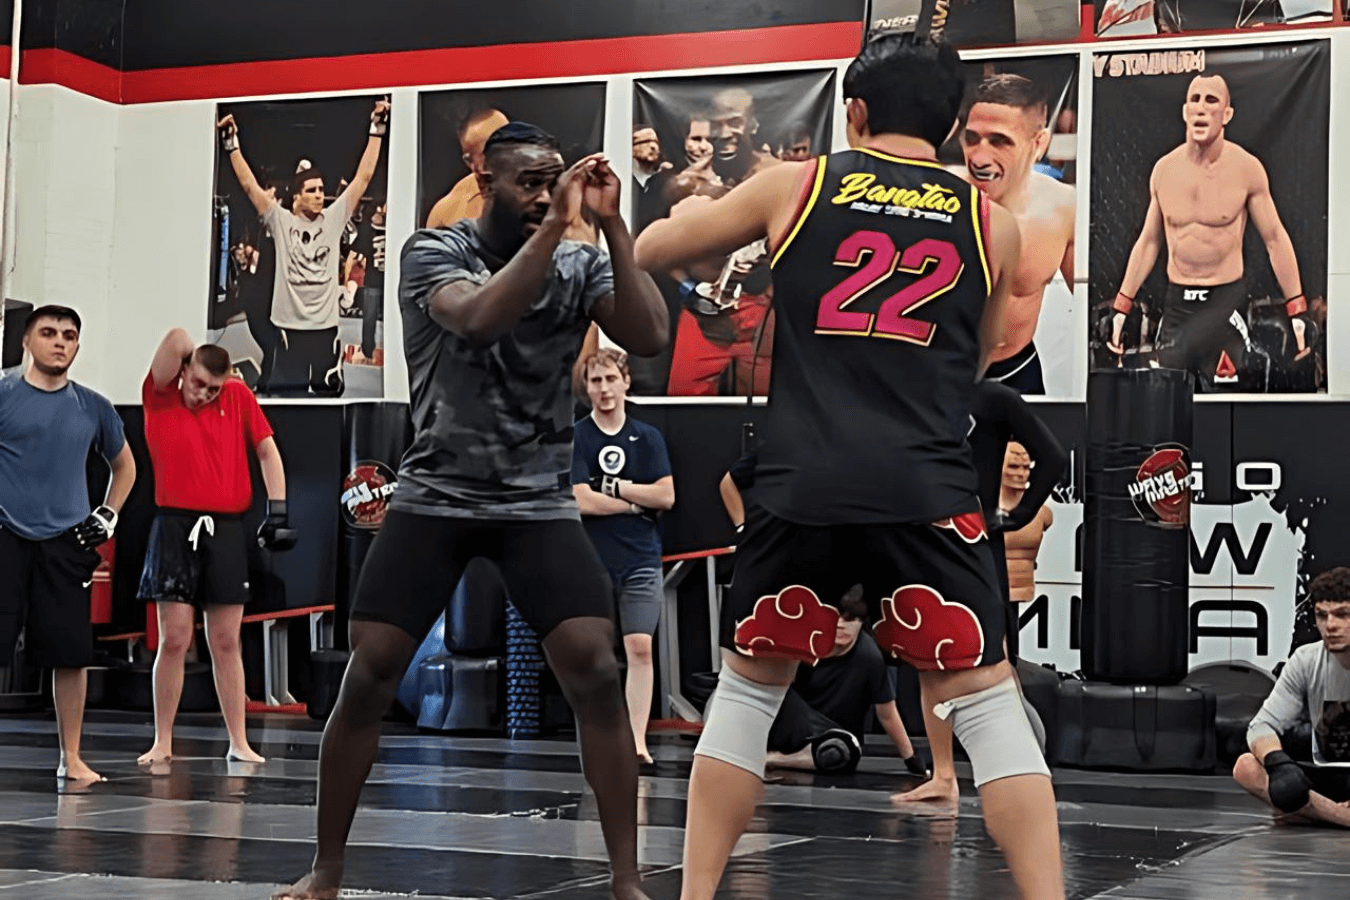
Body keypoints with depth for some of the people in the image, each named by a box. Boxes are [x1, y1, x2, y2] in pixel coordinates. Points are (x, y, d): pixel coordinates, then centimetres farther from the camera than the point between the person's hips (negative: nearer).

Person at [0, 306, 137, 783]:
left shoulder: (92, 408, 10)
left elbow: (124, 464, 25)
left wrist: (108, 516, 14)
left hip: (66, 544, 3)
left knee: (71, 653, 3)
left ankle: (71, 757, 13)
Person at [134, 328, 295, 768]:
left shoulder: (239, 397, 5)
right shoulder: (160, 397, -1)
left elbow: (267, 451, 9)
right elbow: (177, 337, -13)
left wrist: (278, 510, 1)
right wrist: (187, 349, 7)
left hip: (226, 529, 2)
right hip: (175, 527, -2)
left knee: (226, 643, 5)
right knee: (174, 640, -2)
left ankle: (239, 743, 10)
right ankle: (162, 743, 7)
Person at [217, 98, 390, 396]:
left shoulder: (334, 219, 4)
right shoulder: (281, 221, 1)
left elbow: (363, 177, 3)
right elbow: (249, 184, -2)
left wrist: (377, 130, 0)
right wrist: (232, 144, -7)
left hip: (326, 326, 2)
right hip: (289, 326, -2)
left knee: (330, 394, 8)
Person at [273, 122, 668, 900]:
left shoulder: (581, 266, 0)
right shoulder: (433, 251, -7)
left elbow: (649, 337, -16)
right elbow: (479, 317, -28)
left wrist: (613, 224, -20)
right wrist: (554, 227, -32)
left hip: (540, 504, 1)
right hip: (436, 498, -1)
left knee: (598, 674, -14)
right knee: (368, 678, -4)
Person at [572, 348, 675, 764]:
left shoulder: (648, 437, 8)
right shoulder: (575, 437, 0)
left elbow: (666, 496, -1)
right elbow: (582, 501, -10)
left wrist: (615, 487, -7)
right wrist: (636, 503, -4)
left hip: (640, 560, 1)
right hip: (590, 561, -1)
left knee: (640, 647, -7)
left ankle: (638, 740, -6)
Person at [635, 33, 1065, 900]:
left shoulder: (793, 186, 10)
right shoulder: (993, 223, 12)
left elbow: (652, 250, 22)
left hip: (801, 487, 1)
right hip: (926, 490, 0)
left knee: (747, 691, 17)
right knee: (987, 704, 5)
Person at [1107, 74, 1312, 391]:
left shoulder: (1246, 169, -7)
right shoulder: (1164, 170, 3)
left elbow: (1275, 238, -1)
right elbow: (1149, 241, 13)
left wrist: (1297, 310, -3)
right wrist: (1121, 307, 11)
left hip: (1225, 299, -3)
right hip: (1176, 301, 4)